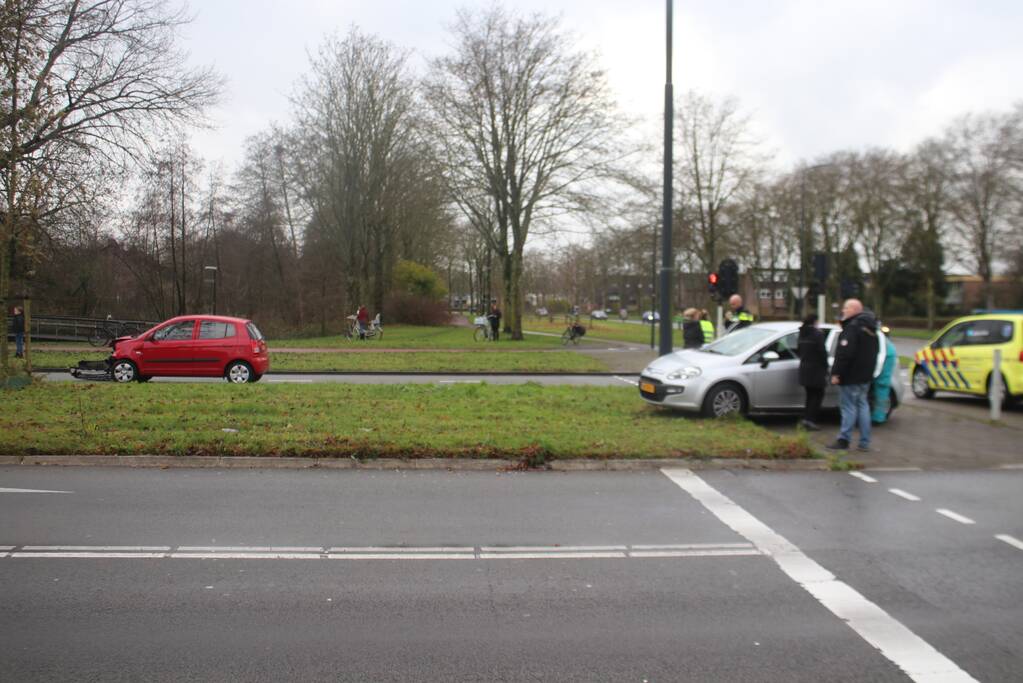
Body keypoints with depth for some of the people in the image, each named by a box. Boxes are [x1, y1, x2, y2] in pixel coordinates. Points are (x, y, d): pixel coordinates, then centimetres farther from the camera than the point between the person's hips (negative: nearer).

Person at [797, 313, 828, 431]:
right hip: (816, 369, -7)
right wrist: (825, 368, -6)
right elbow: (822, 352, -15)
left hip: (804, 368, 7)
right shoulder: (817, 334, -15)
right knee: (818, 395, 1)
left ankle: (806, 419, 13)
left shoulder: (802, 334, 9)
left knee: (810, 395, 16)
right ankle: (810, 420, -7)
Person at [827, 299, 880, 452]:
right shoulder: (869, 328, 15)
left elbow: (845, 354, -25)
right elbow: (873, 353, 23)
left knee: (848, 406, -5)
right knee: (862, 405, 13)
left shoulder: (852, 327, -18)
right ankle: (864, 442, 15)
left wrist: (836, 373, -22)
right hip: (865, 376, 9)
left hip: (851, 376, -9)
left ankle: (843, 440, -1)